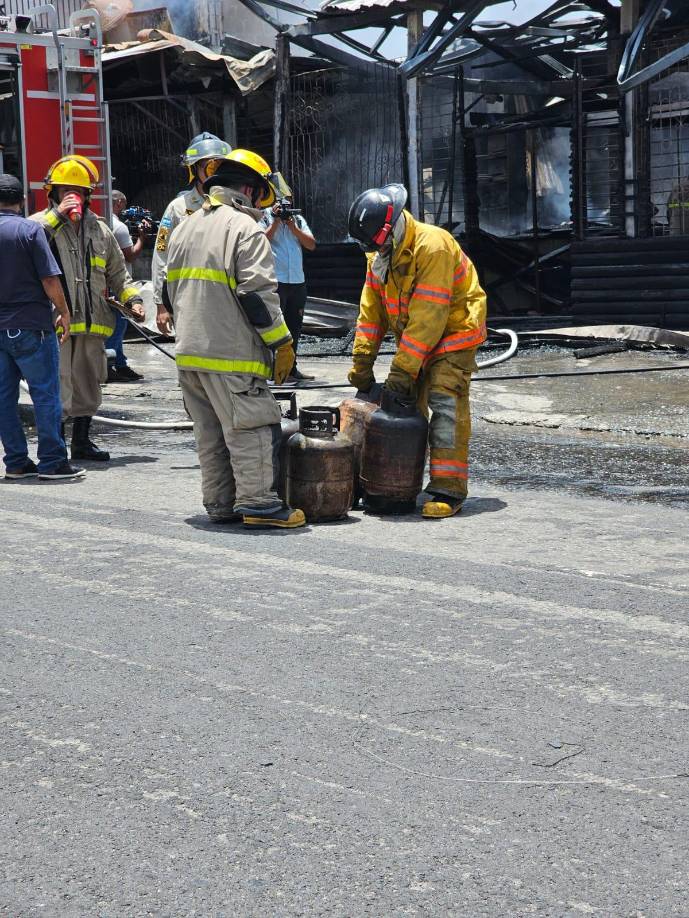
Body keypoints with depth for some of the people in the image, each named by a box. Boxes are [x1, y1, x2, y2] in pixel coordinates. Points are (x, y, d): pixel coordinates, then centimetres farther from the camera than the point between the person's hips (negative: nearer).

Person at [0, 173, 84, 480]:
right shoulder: (30, 230, -9)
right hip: (30, 325, -5)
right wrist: (63, 312, 0)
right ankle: (52, 462, -1)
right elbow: (50, 279, -12)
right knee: (45, 394, 0)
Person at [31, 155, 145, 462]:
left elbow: (117, 273, 22)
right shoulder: (41, 223, 1)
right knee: (58, 386, -7)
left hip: (92, 322, 6)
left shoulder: (99, 229, 16)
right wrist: (57, 215, -19)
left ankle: (82, 442, 26)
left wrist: (132, 298, 7)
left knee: (88, 385, 14)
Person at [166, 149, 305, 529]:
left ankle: (219, 503, 17)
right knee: (251, 428, -3)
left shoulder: (184, 229, 17)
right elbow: (258, 292, -16)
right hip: (230, 353, -8)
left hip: (188, 351, 8)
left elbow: (173, 289, 23)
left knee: (210, 433, 13)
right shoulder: (245, 228, -9)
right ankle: (257, 502, -4)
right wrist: (281, 342, -9)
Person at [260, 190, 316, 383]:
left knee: (294, 326, 12)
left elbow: (311, 245, 4)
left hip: (298, 280, 6)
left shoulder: (298, 219, 14)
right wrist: (276, 221, -15)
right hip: (275, 281, -6)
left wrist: (292, 226, -6)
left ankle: (291, 368, 22)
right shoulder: (265, 217, -1)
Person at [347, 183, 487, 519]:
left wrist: (403, 368, -29)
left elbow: (428, 315, -29)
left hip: (453, 331, -8)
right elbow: (371, 309, 3)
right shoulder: (380, 254, -1)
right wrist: (362, 361, -3)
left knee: (445, 402, -17)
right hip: (413, 338, 8)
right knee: (405, 404, 7)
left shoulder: (433, 246, -27)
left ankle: (449, 491, -18)